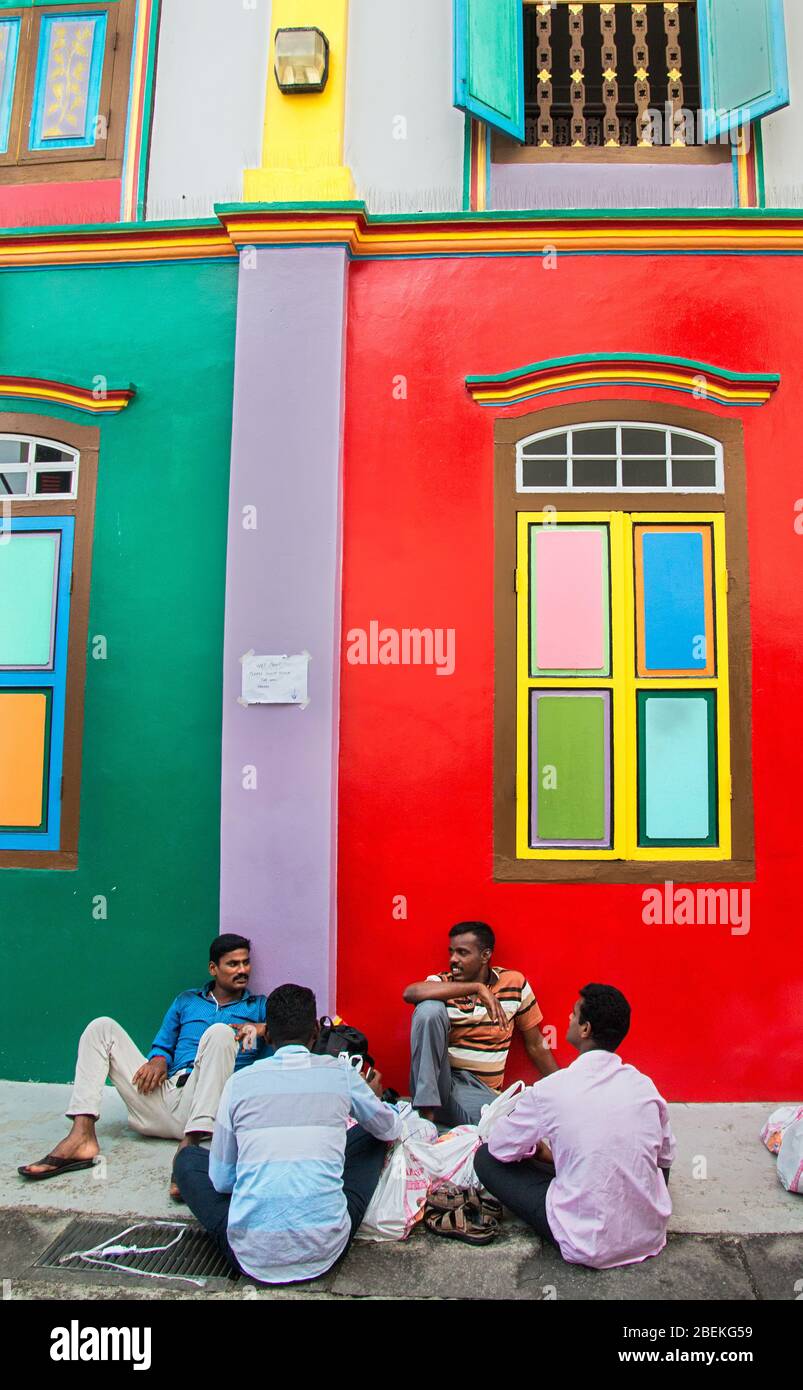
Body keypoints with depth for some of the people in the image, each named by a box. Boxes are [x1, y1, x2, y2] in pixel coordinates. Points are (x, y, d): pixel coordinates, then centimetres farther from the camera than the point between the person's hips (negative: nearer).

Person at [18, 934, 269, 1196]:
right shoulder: (186, 1001, 25)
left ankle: (190, 1146, -45)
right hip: (164, 1095, 4)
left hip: (203, 1107, -4)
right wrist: (158, 1060, 0)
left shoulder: (258, 1006, 16)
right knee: (103, 1027, 0)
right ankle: (81, 1137, -19)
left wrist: (261, 1028, -15)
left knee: (220, 1032, -30)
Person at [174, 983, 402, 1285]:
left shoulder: (238, 1082, 0)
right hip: (326, 1251, 1)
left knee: (188, 1158, 23)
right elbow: (392, 1129, 19)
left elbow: (221, 1180, 9)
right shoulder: (340, 1073, 1)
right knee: (372, 1137, 23)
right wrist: (374, 1097, 41)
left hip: (251, 1256, 0)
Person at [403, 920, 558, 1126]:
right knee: (430, 1008, -24)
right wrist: (477, 988, -28)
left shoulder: (515, 983, 1)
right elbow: (410, 993, -27)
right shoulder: (442, 983, -2)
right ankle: (426, 1108, -23)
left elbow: (535, 1045, 11)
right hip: (437, 1081, 0)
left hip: (481, 1092, 0)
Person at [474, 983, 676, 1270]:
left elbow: (499, 1147, -2)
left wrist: (541, 1151, 19)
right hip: (651, 1238, 5)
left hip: (589, 1248, -5)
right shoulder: (644, 1085, -5)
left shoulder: (551, 1090, -17)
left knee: (486, 1158, 5)